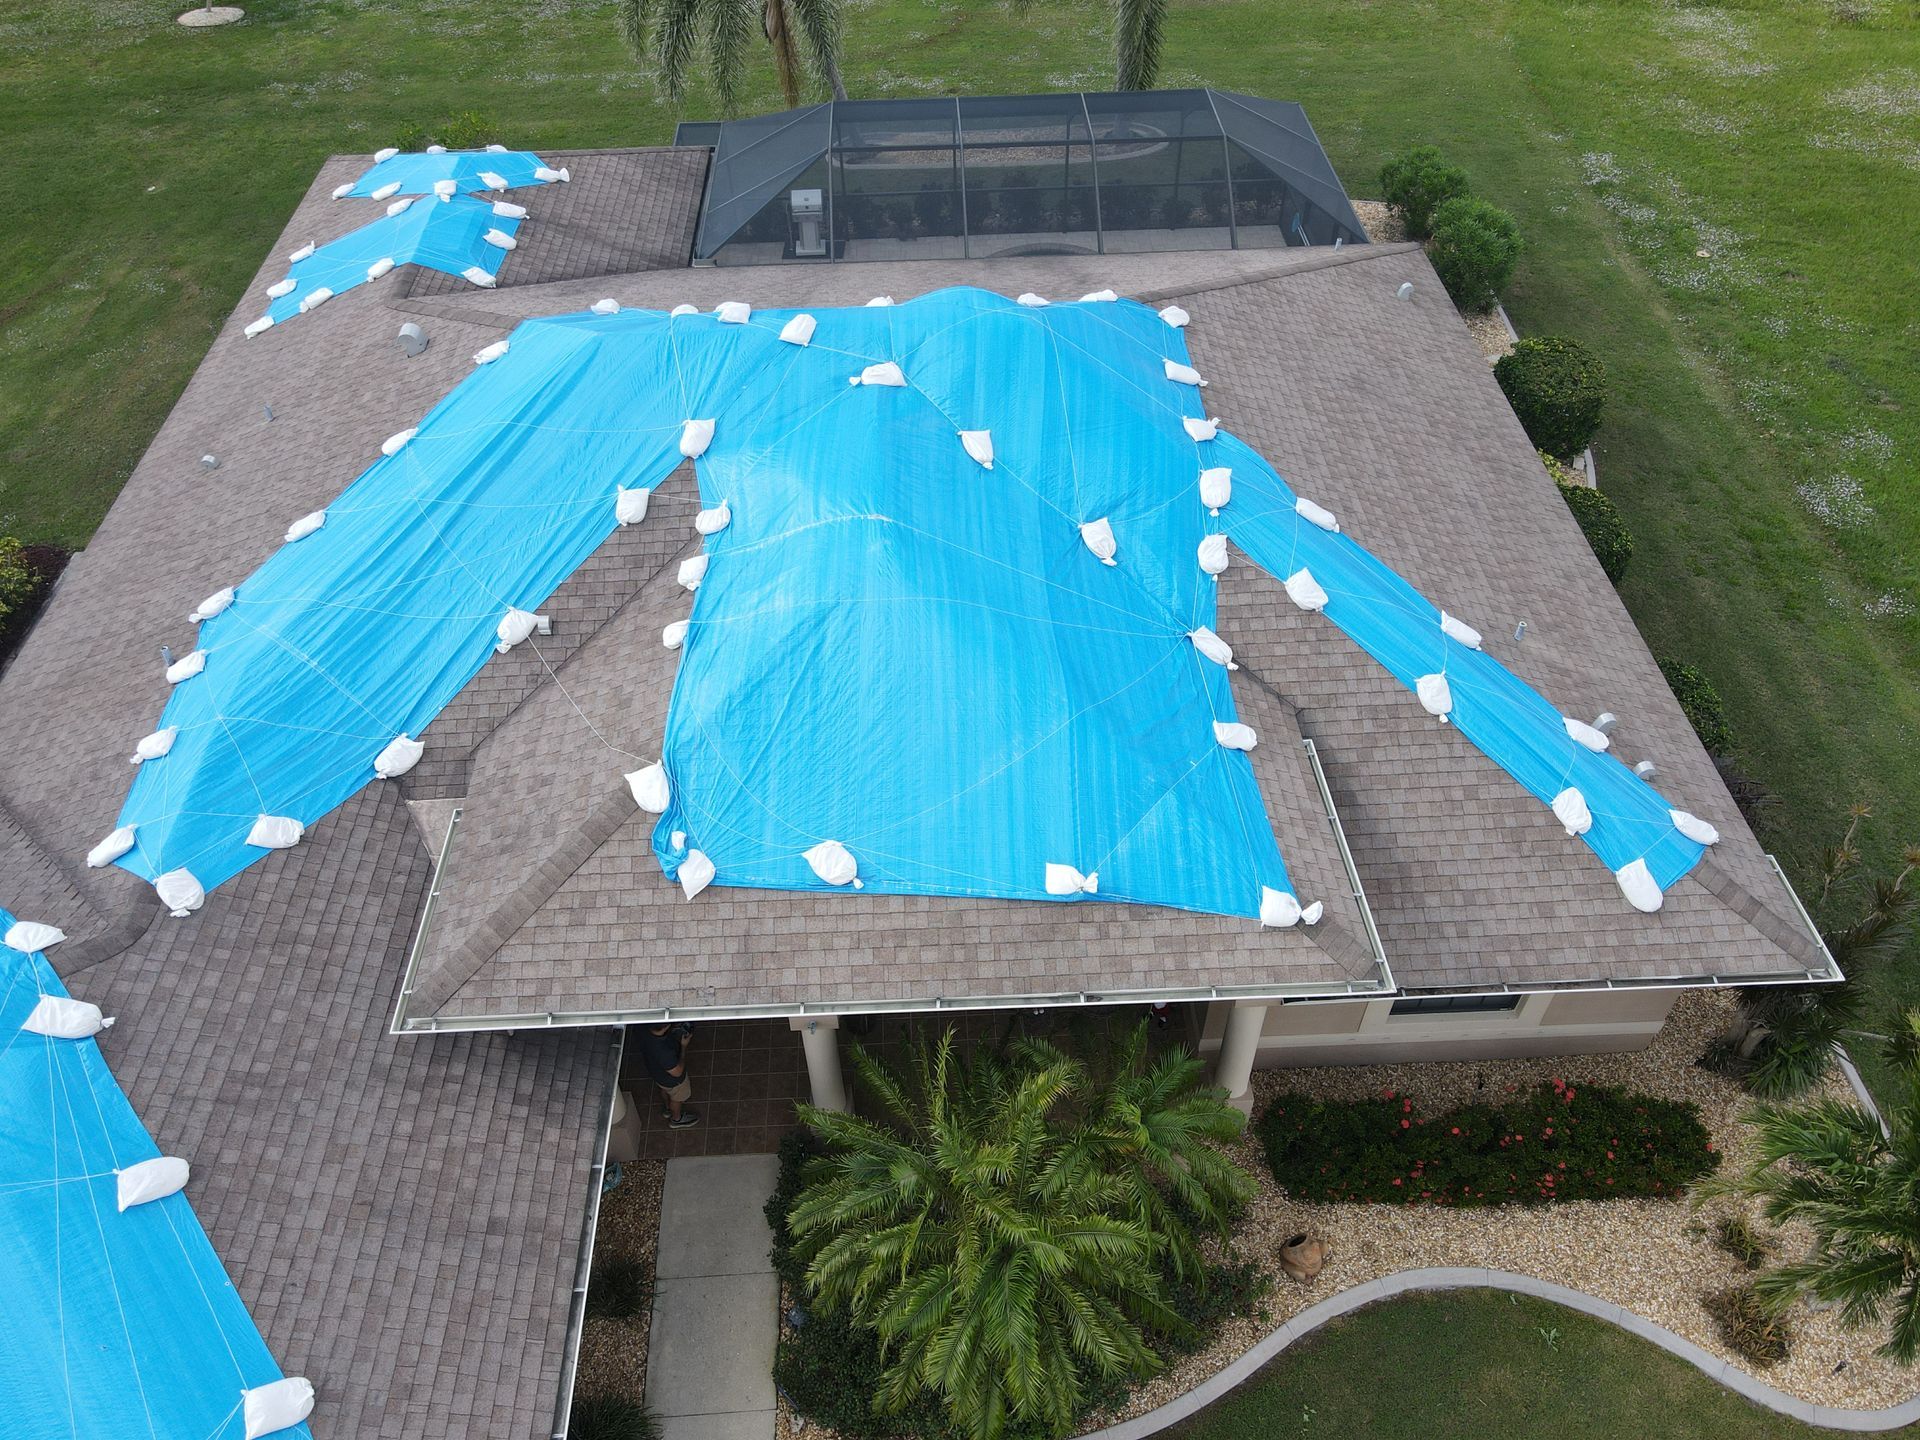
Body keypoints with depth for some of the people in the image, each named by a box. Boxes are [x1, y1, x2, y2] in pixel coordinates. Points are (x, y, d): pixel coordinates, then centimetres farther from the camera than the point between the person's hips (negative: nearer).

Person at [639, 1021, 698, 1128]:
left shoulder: (646, 1031, -30)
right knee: (677, 1097, 27)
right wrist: (684, 1046, -25)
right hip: (672, 1080, -6)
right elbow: (677, 1072, -30)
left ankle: (667, 1109, 65)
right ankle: (676, 1119, 56)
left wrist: (674, 1028, -18)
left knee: (665, 1090, 36)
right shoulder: (663, 1051, -49)